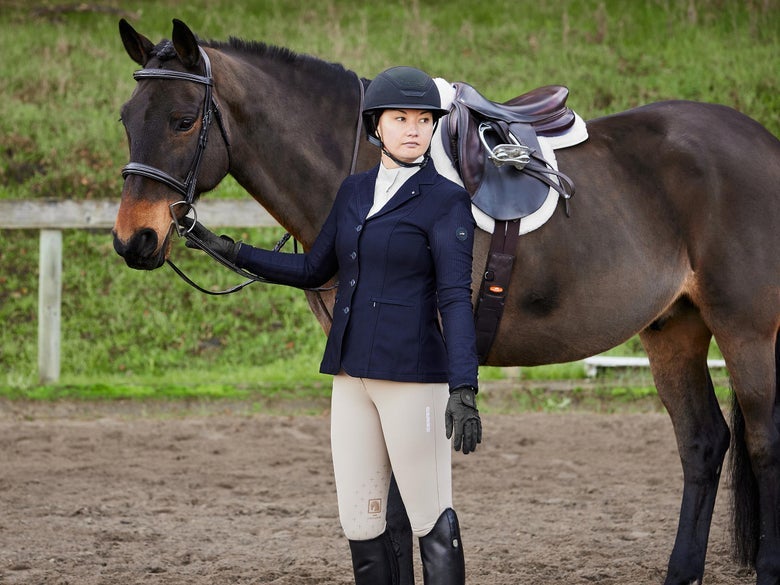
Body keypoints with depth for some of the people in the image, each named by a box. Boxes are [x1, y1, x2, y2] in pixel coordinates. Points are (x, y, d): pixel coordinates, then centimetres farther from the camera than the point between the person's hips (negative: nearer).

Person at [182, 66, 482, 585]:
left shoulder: (446, 201, -7)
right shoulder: (355, 191, 12)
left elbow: (455, 299, -14)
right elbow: (314, 270, 21)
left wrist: (464, 390, -23)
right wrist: (231, 251, 16)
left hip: (413, 376, -7)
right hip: (353, 376, 7)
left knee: (431, 518, -4)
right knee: (360, 521, 9)